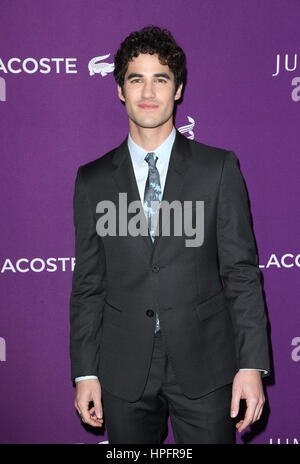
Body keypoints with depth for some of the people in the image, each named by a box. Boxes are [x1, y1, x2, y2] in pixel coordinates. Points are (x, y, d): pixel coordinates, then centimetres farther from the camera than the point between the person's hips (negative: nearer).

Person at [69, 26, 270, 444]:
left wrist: (252, 363, -8)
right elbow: (88, 284, 5)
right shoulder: (93, 180, 4)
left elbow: (241, 272, -2)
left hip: (204, 368, -1)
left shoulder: (219, 167, 0)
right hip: (124, 374, 1)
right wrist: (85, 373, 2)